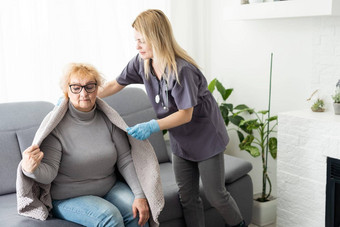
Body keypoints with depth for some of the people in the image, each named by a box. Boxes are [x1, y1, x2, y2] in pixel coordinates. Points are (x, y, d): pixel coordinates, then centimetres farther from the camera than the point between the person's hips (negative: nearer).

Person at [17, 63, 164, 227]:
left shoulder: (107, 118, -3)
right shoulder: (55, 124, -15)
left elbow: (125, 160, -4)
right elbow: (48, 173, -20)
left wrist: (140, 195, -13)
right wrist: (31, 169, -44)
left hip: (110, 187, 4)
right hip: (69, 198, -3)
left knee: (138, 212, -21)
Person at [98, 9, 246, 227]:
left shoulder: (181, 70, -31)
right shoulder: (142, 62, -10)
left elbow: (185, 114, -26)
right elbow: (115, 85, 2)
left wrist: (153, 126, -37)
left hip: (206, 138, -6)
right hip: (180, 141, 6)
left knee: (215, 194, 7)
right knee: (187, 197, 11)